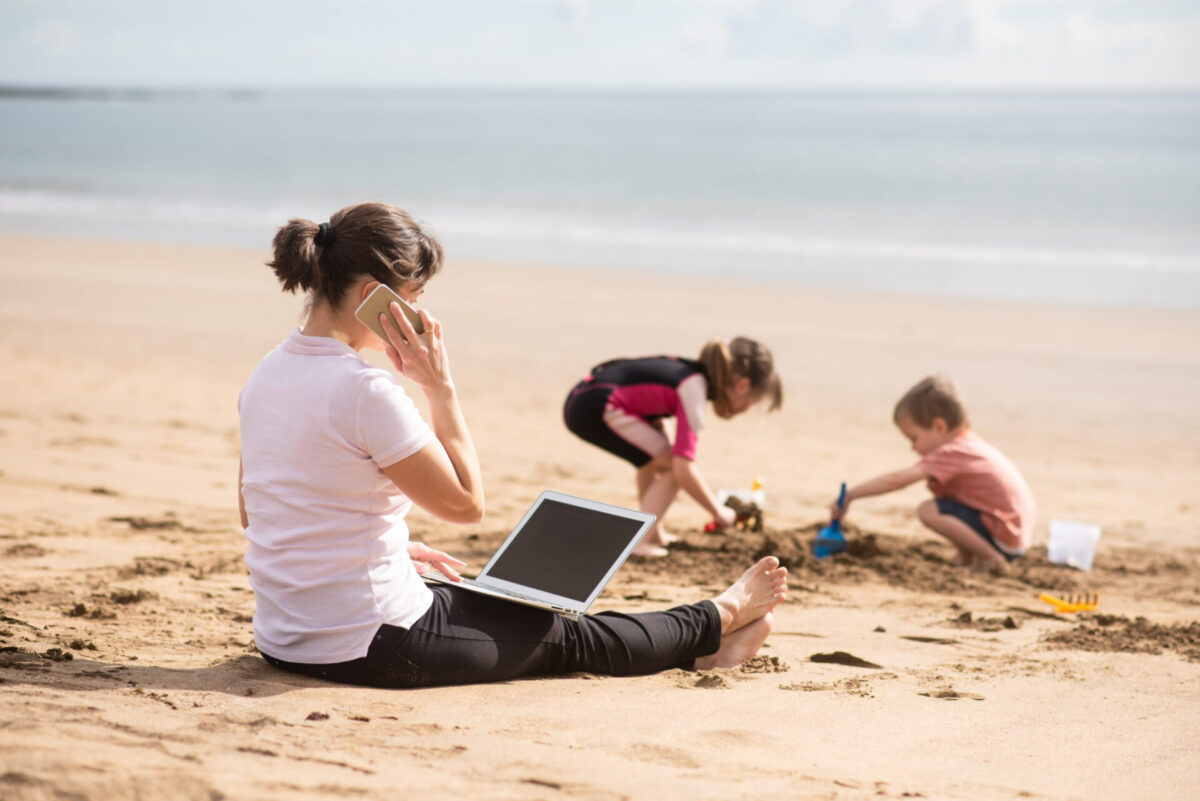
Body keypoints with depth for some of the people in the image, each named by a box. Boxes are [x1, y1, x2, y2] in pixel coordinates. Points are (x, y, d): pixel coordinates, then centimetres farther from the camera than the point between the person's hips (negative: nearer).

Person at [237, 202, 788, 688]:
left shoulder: (265, 376, 3)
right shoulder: (365, 391, -23)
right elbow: (465, 502, -13)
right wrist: (440, 386, -11)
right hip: (370, 648, -9)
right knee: (570, 638, 14)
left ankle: (695, 645, 42)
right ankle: (719, 619, 38)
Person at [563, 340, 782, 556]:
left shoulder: (689, 372, 16)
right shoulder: (694, 390, -10)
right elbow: (683, 470, -16)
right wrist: (718, 512, -4)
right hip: (596, 409, -10)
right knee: (671, 466, -4)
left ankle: (654, 534, 30)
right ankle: (637, 543, -4)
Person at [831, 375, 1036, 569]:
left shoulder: (951, 454, -18)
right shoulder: (970, 442, 13)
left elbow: (896, 480, -22)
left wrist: (850, 495, -17)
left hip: (1004, 539, -10)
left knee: (928, 511, -21)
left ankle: (992, 558, -13)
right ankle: (967, 556, 10)